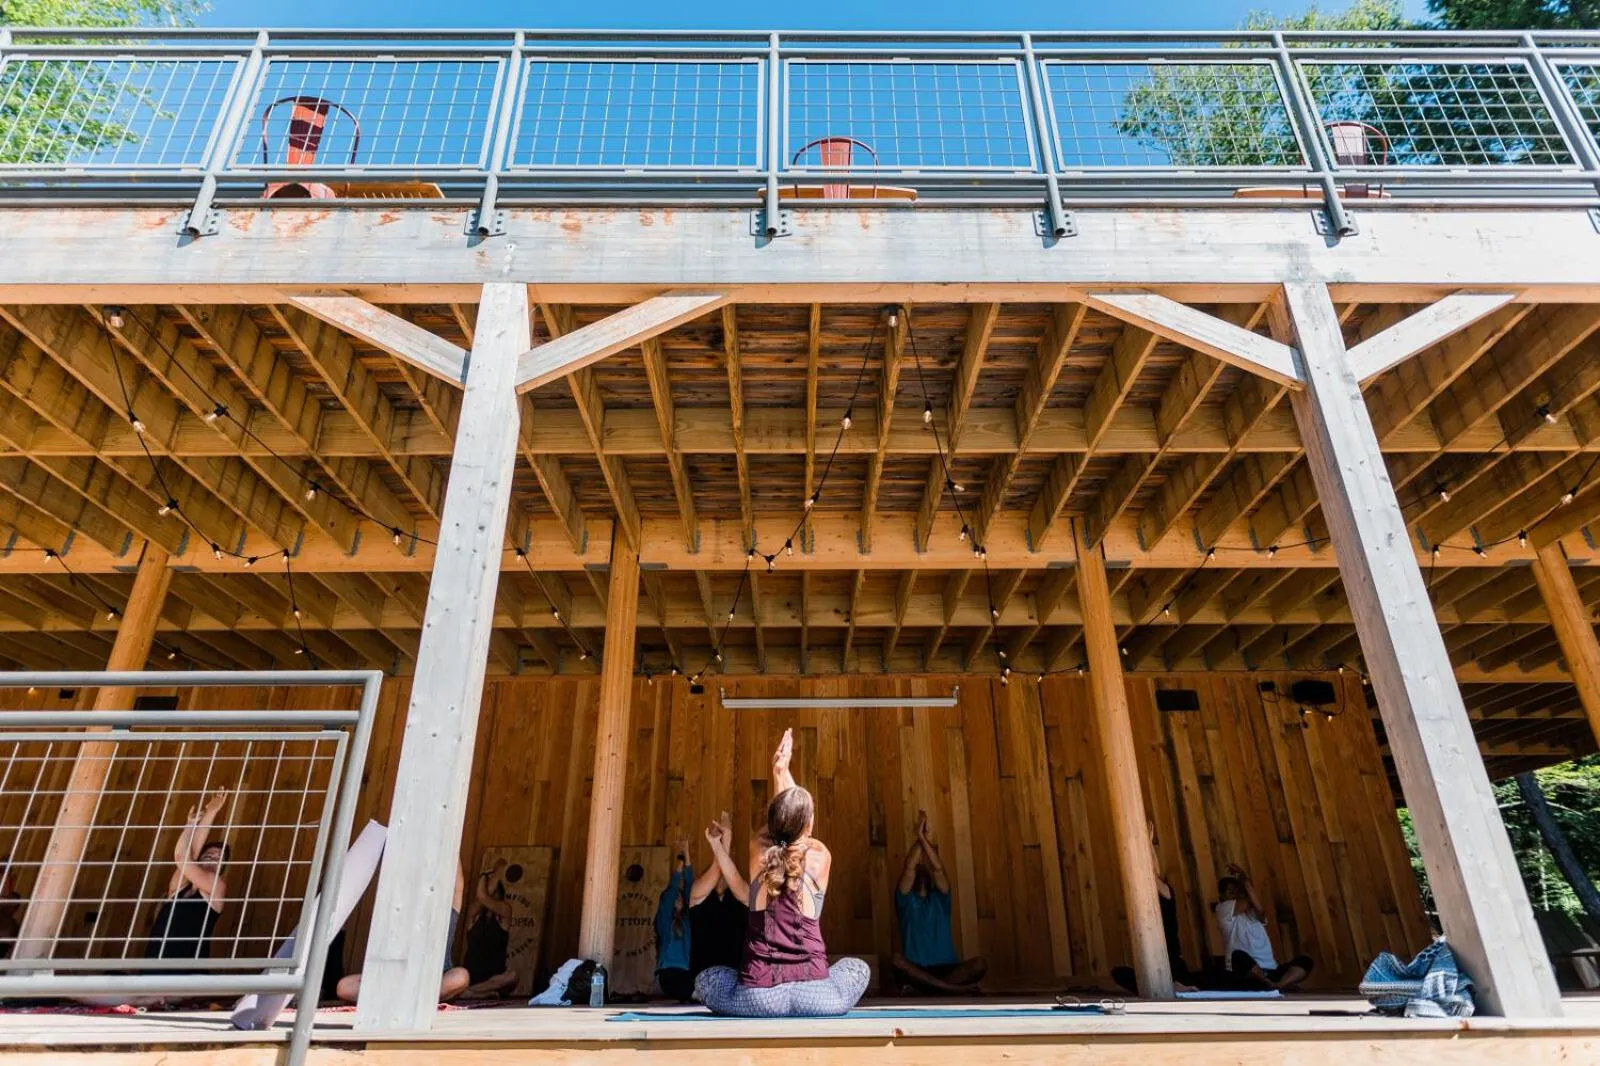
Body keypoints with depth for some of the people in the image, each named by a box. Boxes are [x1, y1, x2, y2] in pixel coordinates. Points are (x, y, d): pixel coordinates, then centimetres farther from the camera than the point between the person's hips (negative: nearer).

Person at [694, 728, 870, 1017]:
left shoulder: (759, 853, -1)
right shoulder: (820, 857, -1)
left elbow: (782, 816, 21)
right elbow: (799, 818, 18)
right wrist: (782, 771, 26)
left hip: (760, 997, -1)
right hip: (815, 997, 1)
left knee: (704, 980, 28)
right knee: (858, 968, 32)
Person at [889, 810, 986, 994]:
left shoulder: (940, 899, 16)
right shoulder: (906, 900, 11)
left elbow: (938, 868, -3)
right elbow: (909, 867, -7)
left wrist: (925, 840, -10)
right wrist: (919, 838, -7)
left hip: (945, 967, 2)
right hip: (916, 968, -2)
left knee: (980, 965, -25)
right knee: (896, 961, -34)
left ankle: (918, 986, -27)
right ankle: (954, 988, -32)